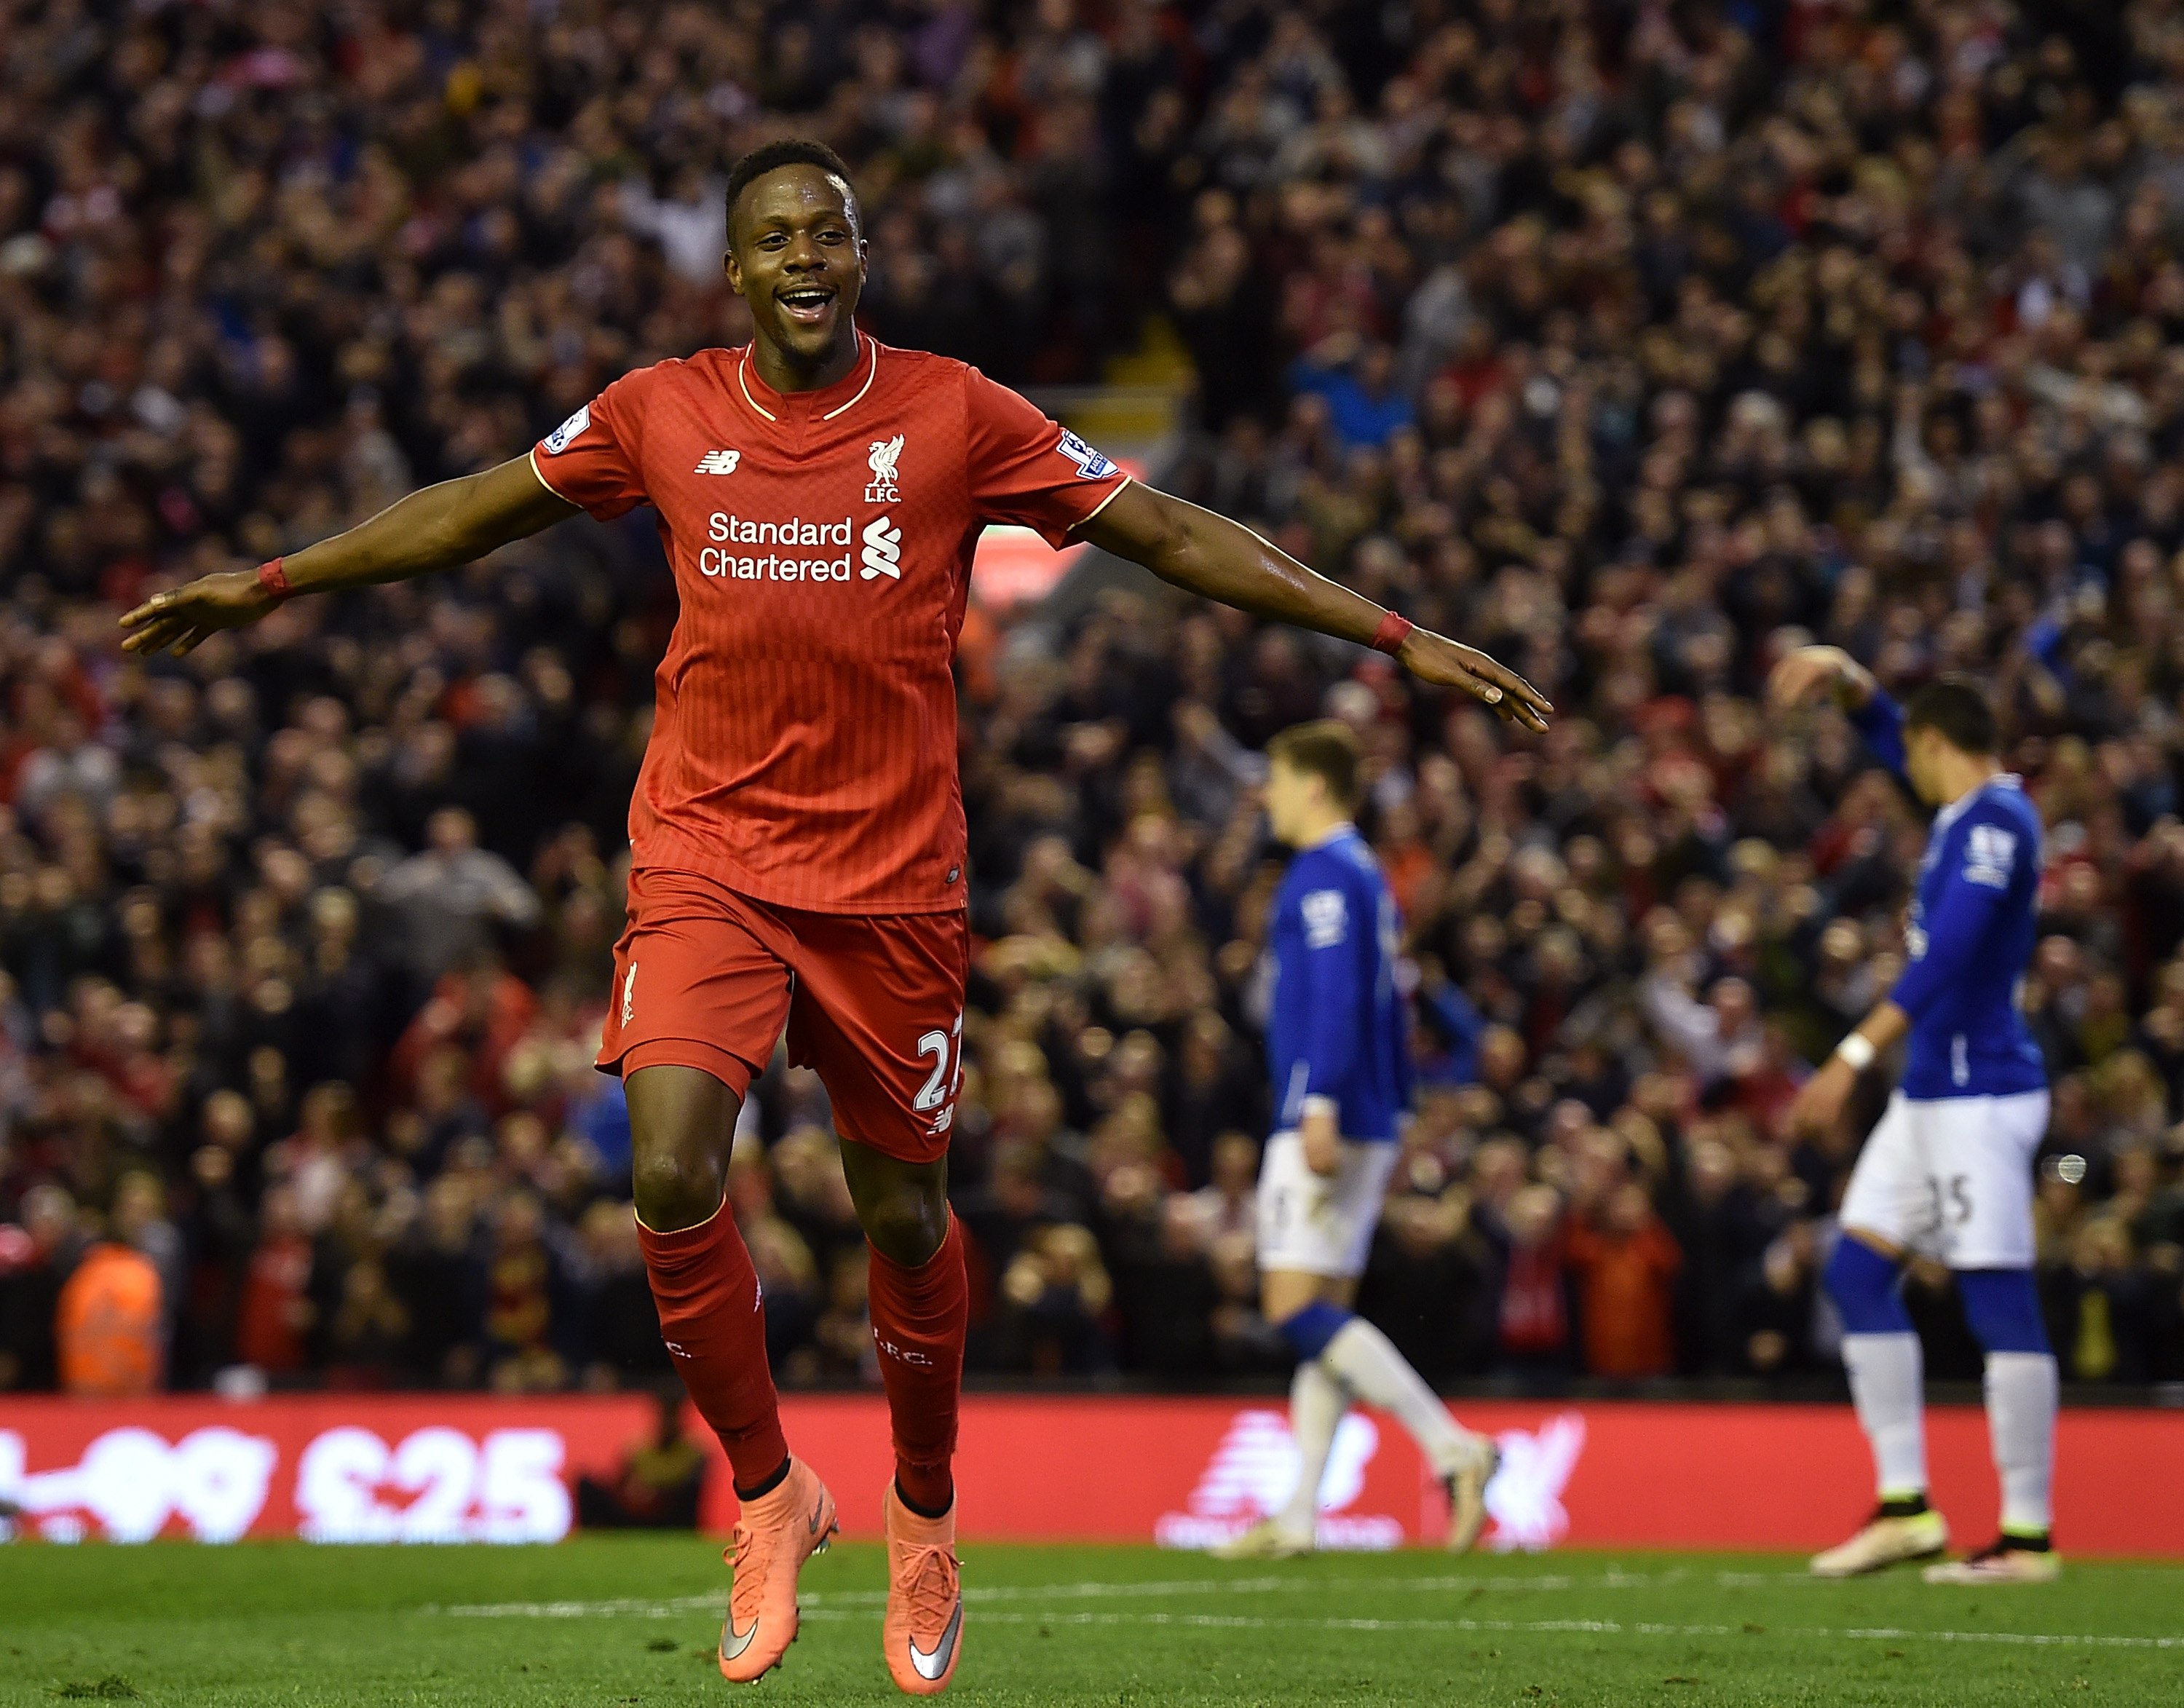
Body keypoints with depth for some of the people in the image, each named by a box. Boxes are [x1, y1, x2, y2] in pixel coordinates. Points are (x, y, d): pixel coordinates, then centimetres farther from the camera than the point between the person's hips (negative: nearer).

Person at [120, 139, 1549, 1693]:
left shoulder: (956, 415, -2)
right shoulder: (663, 414, 3)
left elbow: (1170, 534, 2)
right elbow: (478, 512, 18)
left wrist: (1397, 640, -2)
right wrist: (266, 586, 22)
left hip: (894, 877, 0)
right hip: (705, 855, 0)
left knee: (904, 1217, 8)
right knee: (673, 1175, -18)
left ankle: (926, 1513, 33)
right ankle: (769, 1496, 2)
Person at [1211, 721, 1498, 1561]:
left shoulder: (1325, 876, -11)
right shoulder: (1365, 875, 20)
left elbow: (1338, 998, -21)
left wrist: (1321, 1109, -25)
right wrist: (1390, 1112, 25)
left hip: (1327, 1122, -10)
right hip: (1368, 1128, 10)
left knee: (1297, 1309, -14)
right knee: (1322, 1314, 8)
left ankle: (1453, 1446, -21)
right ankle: (1298, 1516, 7)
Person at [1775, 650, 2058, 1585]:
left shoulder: (1994, 822, -15)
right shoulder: (1968, 808, 14)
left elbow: (1947, 957, -25)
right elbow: (1885, 729, 29)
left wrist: (1852, 1059, -28)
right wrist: (1843, 674, 8)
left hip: (1979, 1096, -10)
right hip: (1931, 1091, 10)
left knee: (1999, 1302, -8)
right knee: (1857, 1272, 9)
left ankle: (2027, 1534, -6)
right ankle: (1904, 1507, 11)